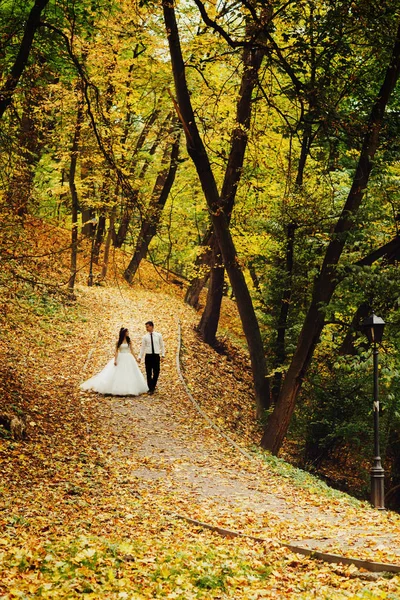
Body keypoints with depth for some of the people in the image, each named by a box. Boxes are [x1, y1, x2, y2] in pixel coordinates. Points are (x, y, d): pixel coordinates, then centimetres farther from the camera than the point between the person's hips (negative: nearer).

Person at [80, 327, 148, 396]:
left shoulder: (129, 341, 5)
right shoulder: (119, 341, -1)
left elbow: (131, 350, 8)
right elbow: (116, 351, -3)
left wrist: (134, 359, 6)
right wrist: (115, 360, -12)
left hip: (128, 359, 2)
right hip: (120, 359, -2)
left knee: (129, 375, 1)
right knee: (119, 375, -2)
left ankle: (129, 390, 9)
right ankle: (118, 390, 5)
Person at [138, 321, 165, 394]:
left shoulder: (158, 335, 4)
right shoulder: (145, 337, 3)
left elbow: (162, 346, 10)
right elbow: (142, 347, 4)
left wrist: (163, 355, 3)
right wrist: (140, 357, -2)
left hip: (156, 356, 0)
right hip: (148, 356, 0)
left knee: (156, 372, 3)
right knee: (149, 373, 1)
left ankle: (153, 386, 23)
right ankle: (150, 389, 10)